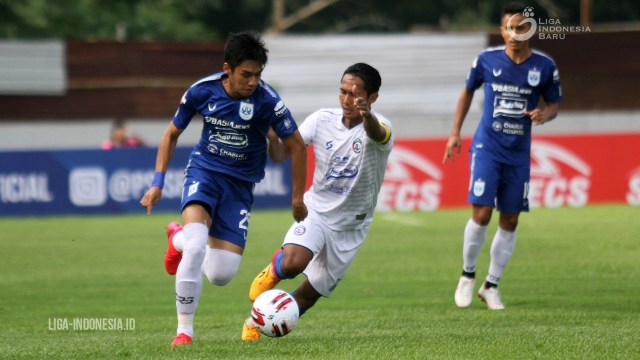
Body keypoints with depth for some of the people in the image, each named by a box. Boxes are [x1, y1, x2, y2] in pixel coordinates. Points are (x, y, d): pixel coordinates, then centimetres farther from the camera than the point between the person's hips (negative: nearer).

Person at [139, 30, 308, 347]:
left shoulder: (266, 100, -18)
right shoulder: (202, 91, -12)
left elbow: (296, 146, -6)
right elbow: (172, 134, 5)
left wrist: (297, 198, 0)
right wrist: (158, 182, -1)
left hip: (241, 182, 1)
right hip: (204, 170, -1)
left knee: (221, 275, -5)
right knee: (196, 245, -29)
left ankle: (180, 238, 28)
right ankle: (184, 330, -11)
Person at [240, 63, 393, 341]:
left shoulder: (378, 127, -20)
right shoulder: (323, 120, -9)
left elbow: (377, 133, -46)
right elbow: (282, 153, -7)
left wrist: (367, 116, -71)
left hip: (349, 227, -1)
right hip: (316, 210, 1)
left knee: (309, 295, 6)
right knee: (293, 263, -29)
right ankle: (273, 269, 6)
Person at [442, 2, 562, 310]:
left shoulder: (544, 66, -2)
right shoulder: (487, 60, -4)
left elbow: (554, 103, 9)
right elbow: (468, 91, 12)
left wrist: (545, 114, -15)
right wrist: (455, 132, 10)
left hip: (518, 154, 2)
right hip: (487, 147, -2)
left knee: (510, 220, 3)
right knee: (481, 213, -13)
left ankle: (491, 285, 16)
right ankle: (467, 275, 9)